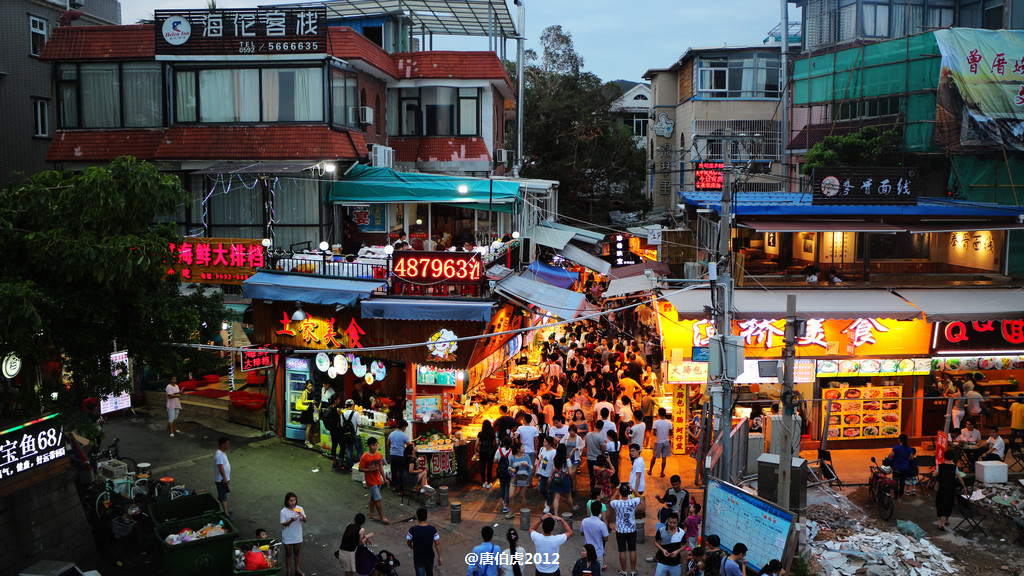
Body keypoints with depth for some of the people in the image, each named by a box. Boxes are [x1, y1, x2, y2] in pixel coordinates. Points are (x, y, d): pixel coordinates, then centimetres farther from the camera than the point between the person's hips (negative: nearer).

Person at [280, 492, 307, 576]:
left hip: (297, 536, 3)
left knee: (297, 553, 16)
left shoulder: (300, 509, -8)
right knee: (288, 554, 13)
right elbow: (284, 524, -14)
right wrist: (291, 520, -32)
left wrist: (302, 516, -28)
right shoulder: (283, 511, -16)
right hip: (287, 537, -2)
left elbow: (305, 521, -7)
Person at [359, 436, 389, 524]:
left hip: (378, 480, 6)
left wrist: (384, 478, 12)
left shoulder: (378, 454, 2)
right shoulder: (364, 457, -18)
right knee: (378, 499, -5)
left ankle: (371, 515, 29)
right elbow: (360, 469, -14)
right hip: (370, 481, -6)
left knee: (373, 497, 17)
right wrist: (371, 470, -24)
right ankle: (382, 517, 3)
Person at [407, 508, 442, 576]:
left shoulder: (412, 530, -21)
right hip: (430, 558, 2)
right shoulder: (433, 529, -16)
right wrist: (439, 557, 3)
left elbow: (408, 543, -5)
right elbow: (437, 544, -10)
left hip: (418, 559, -2)